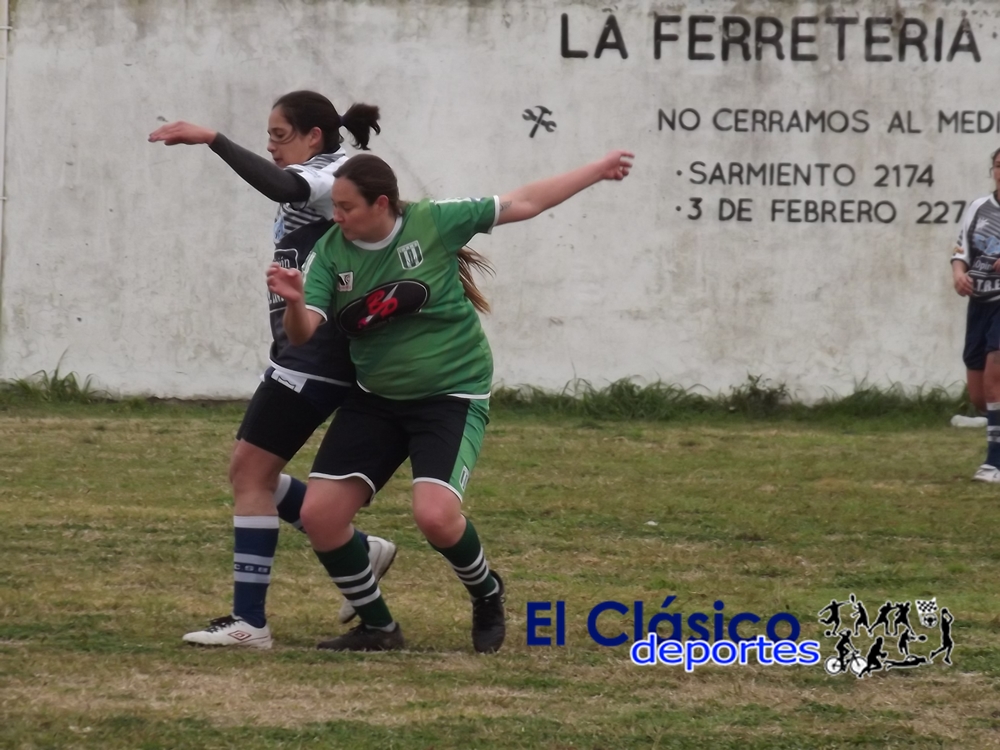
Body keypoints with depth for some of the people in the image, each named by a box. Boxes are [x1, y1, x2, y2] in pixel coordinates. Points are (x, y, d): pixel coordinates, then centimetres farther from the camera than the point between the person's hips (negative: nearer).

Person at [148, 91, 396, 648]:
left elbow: (280, 186, -34)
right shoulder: (321, 185, 18)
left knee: (251, 474, -10)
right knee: (250, 472, 13)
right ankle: (360, 552, 20)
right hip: (302, 354, 11)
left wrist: (212, 139, -36)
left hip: (315, 358, -11)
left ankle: (249, 621, -8)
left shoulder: (336, 177, -13)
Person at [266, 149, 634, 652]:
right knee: (319, 514, -7)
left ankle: (487, 594, 7)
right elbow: (303, 331, -14)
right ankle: (377, 627, 13)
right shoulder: (331, 252, -6)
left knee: (434, 514, -26)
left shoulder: (433, 222, -14)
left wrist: (598, 171, 0)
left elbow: (523, 203, -4)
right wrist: (294, 301, -37)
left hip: (451, 396, -4)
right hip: (375, 400, 4)